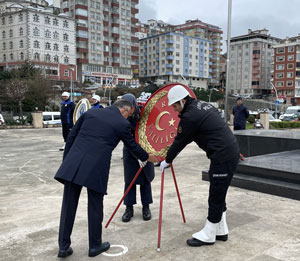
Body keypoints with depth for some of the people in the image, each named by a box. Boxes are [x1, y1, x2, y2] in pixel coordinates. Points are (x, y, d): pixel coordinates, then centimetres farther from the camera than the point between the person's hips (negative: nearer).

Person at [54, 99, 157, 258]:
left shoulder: (90, 113, 16)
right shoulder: (122, 123, 4)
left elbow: (71, 137, 14)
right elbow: (133, 146, 17)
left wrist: (65, 160, 18)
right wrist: (147, 158, 35)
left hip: (73, 164, 4)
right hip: (96, 167, -4)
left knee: (69, 205, 10)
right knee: (95, 207, 11)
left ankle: (64, 246, 19)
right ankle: (95, 246, 26)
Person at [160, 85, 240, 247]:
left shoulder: (189, 116, -14)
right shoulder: (203, 105, 14)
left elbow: (179, 142, -5)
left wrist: (167, 161, 9)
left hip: (222, 157, -10)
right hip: (231, 152, 10)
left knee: (216, 197, 0)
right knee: (218, 195, 17)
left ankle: (208, 235, 12)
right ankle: (221, 231, 28)